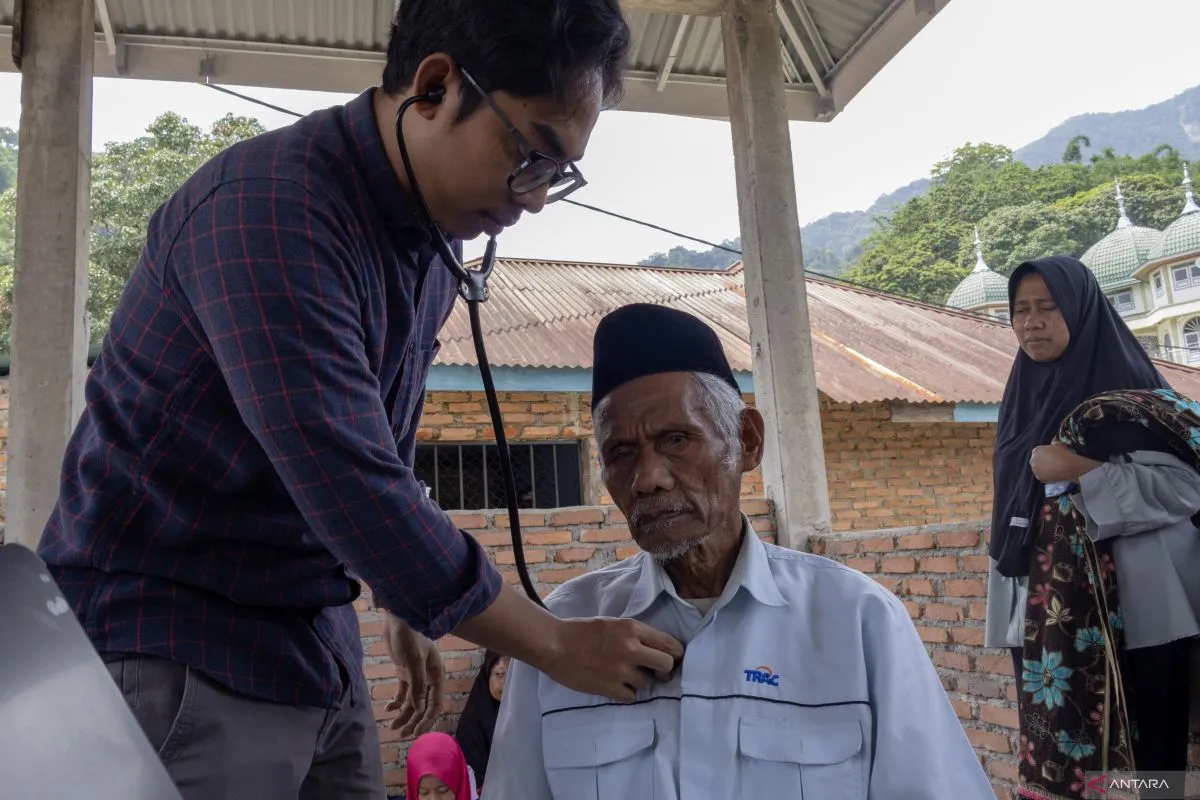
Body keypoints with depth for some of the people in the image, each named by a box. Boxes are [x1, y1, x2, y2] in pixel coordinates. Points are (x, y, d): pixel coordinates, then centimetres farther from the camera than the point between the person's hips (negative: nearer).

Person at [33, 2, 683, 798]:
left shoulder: (436, 237, 3)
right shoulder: (268, 210, -24)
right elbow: (354, 492, -29)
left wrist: (403, 613, 17)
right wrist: (558, 645, -18)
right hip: (172, 649, -7)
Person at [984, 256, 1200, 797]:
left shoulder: (1129, 390, -5)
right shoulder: (1026, 398, 13)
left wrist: (1082, 471, -19)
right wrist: (1013, 614, 17)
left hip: (1129, 614, -5)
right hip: (1046, 619, 6)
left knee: (1139, 752, -2)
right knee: (1054, 744, 6)